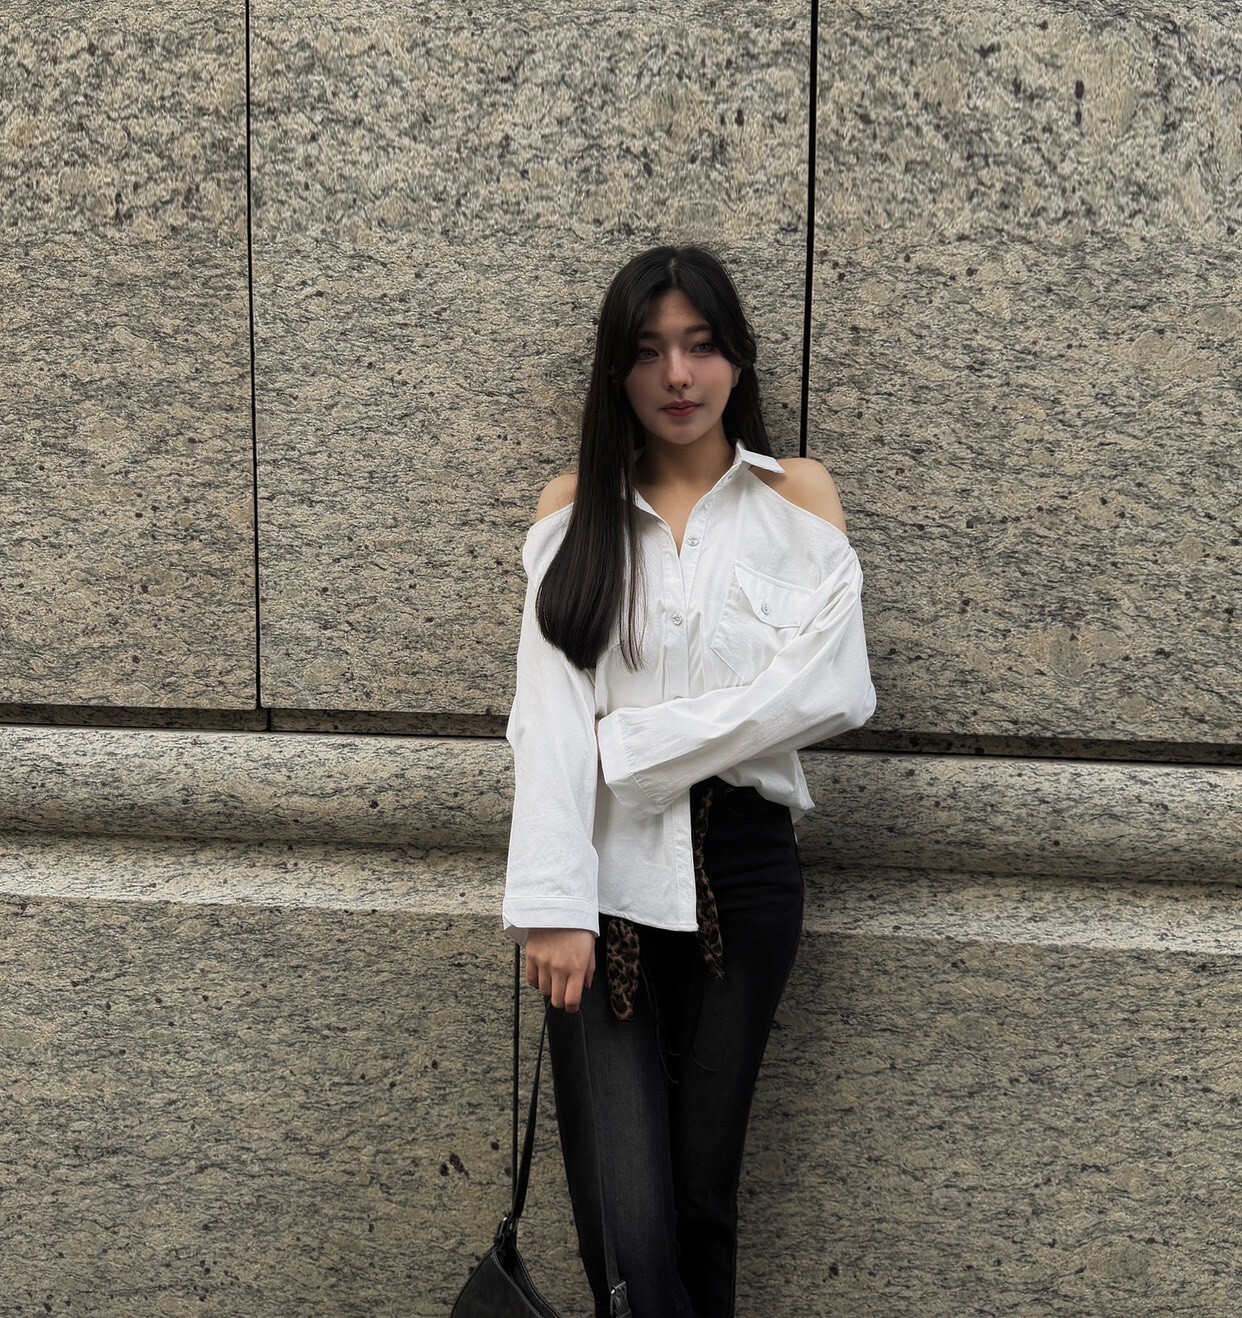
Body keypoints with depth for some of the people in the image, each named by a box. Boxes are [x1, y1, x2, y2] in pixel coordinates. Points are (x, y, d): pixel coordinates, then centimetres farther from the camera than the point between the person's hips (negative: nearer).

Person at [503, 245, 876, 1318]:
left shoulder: (797, 496, 6)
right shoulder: (576, 506, 8)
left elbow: (830, 691, -9)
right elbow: (548, 711, -4)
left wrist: (629, 741, -11)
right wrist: (551, 905, -15)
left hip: (740, 868, 0)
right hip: (606, 878, 0)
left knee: (704, 1196, 9)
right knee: (625, 1220, -7)